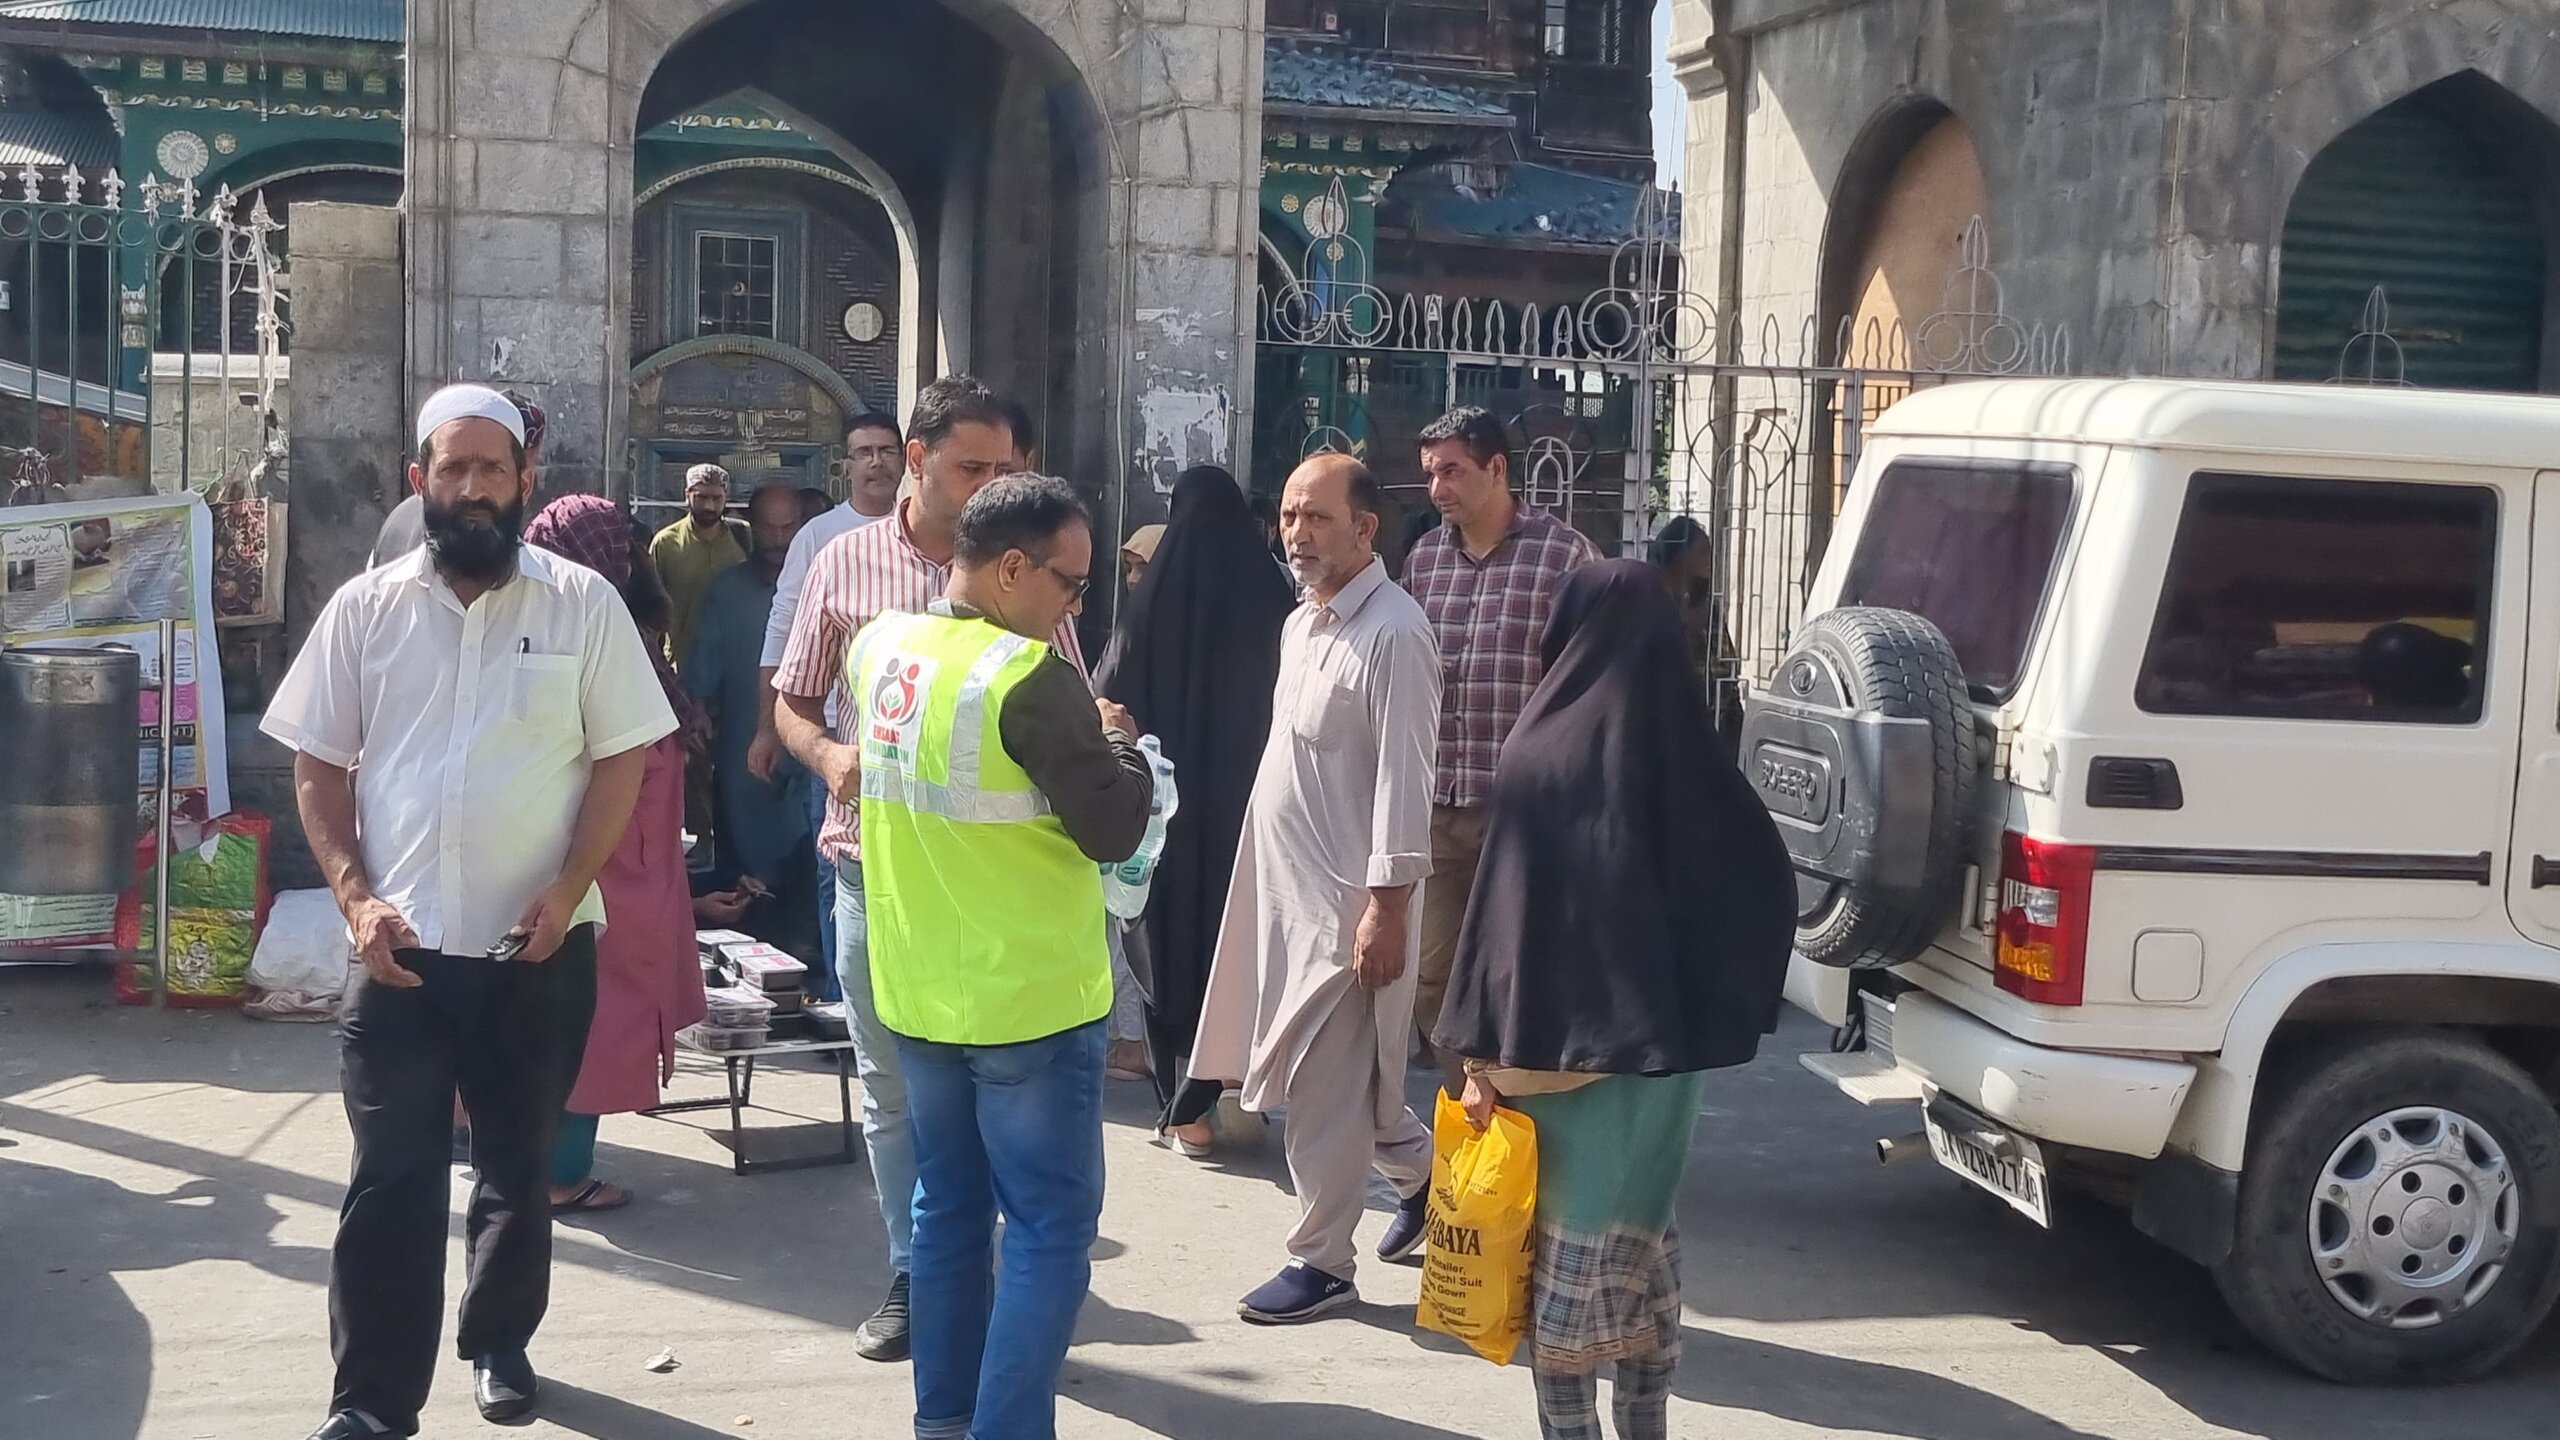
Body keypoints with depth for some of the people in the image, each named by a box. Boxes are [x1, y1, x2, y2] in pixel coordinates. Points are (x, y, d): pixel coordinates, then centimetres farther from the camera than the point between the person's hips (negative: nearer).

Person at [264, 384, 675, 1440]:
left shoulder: (583, 604, -1)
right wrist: (356, 897, -7)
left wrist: (565, 891, -10)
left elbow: (621, 757, 0)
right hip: (398, 948, 0)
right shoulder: (365, 608, 3)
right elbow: (317, 767, 6)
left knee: (519, 1171, 14)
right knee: (390, 1182, 0)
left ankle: (499, 1342, 34)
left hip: (540, 949, 0)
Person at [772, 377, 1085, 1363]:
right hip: (873, 861, 1)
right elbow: (792, 701, 10)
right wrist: (829, 755, -11)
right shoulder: (846, 562, 2)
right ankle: (914, 1277, 27)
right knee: (890, 1087, 12)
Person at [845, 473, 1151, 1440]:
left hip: (916, 990, 8)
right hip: (1029, 997, -7)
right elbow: (1115, 828, -15)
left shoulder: (878, 647, 2)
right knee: (1050, 1230, 2)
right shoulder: (1030, 678, -21)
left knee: (949, 1208, 18)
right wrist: (1117, 740, 2)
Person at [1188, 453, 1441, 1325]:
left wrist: (1387, 904, -22)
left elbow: (1402, 780, -20)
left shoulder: (1392, 633, -16)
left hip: (1348, 896, -9)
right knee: (1336, 1074, 18)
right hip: (1284, 884, 9)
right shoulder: (1303, 623, 12)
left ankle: (1321, 1262, 11)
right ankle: (1422, 1174, 38)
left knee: (1323, 1085, -1)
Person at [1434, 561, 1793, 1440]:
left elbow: (1506, 912, -13)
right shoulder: (1687, 756, 0)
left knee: (1565, 1248, 4)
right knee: (1642, 1232, 16)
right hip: (1663, 1043, 5)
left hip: (1562, 1042, -4)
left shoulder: (1542, 753, -12)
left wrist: (1483, 1053, -10)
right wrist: (1712, 1011, 10)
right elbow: (1764, 887, 2)